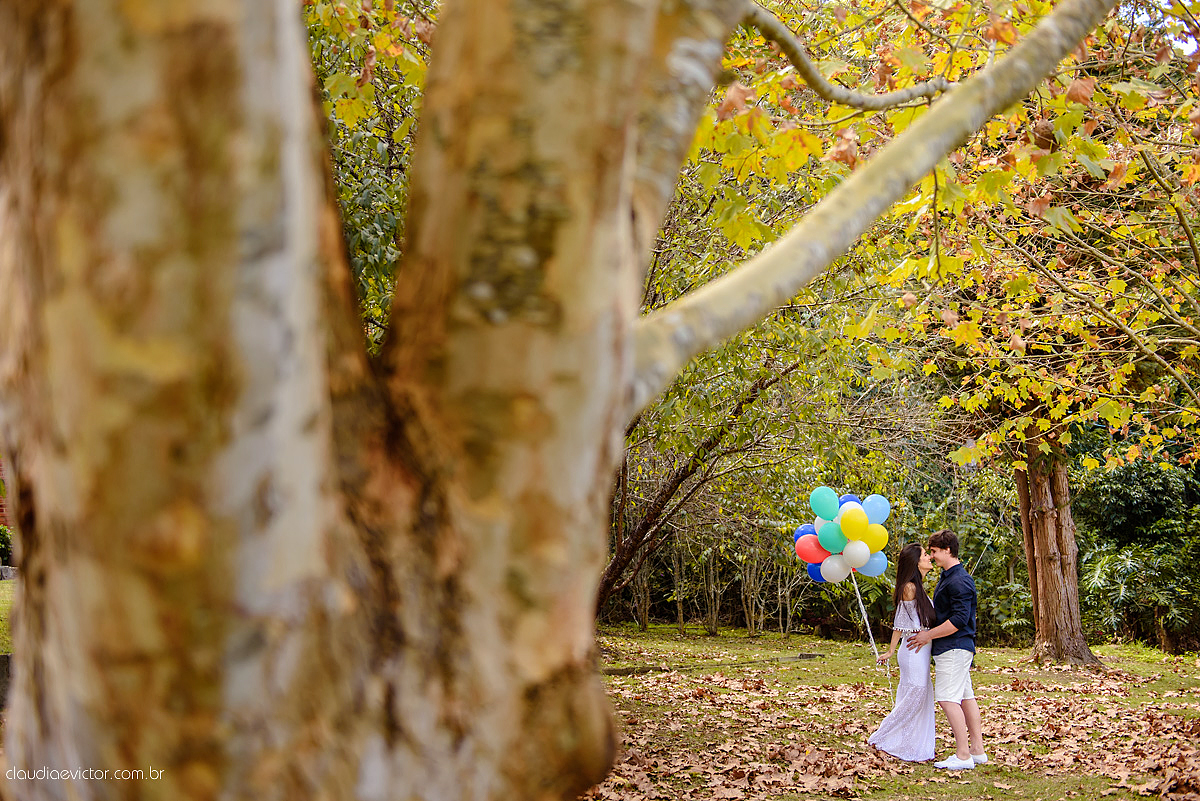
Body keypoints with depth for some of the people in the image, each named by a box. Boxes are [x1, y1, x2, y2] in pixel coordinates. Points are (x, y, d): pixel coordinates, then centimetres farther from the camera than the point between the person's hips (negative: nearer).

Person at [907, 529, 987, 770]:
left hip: (954, 648, -11)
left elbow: (959, 619, -22)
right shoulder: (947, 577, 16)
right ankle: (977, 750, 16)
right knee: (966, 697, 12)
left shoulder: (959, 581, -17)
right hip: (955, 648, 11)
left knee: (948, 698, -11)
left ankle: (963, 756, -11)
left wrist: (928, 635, -17)